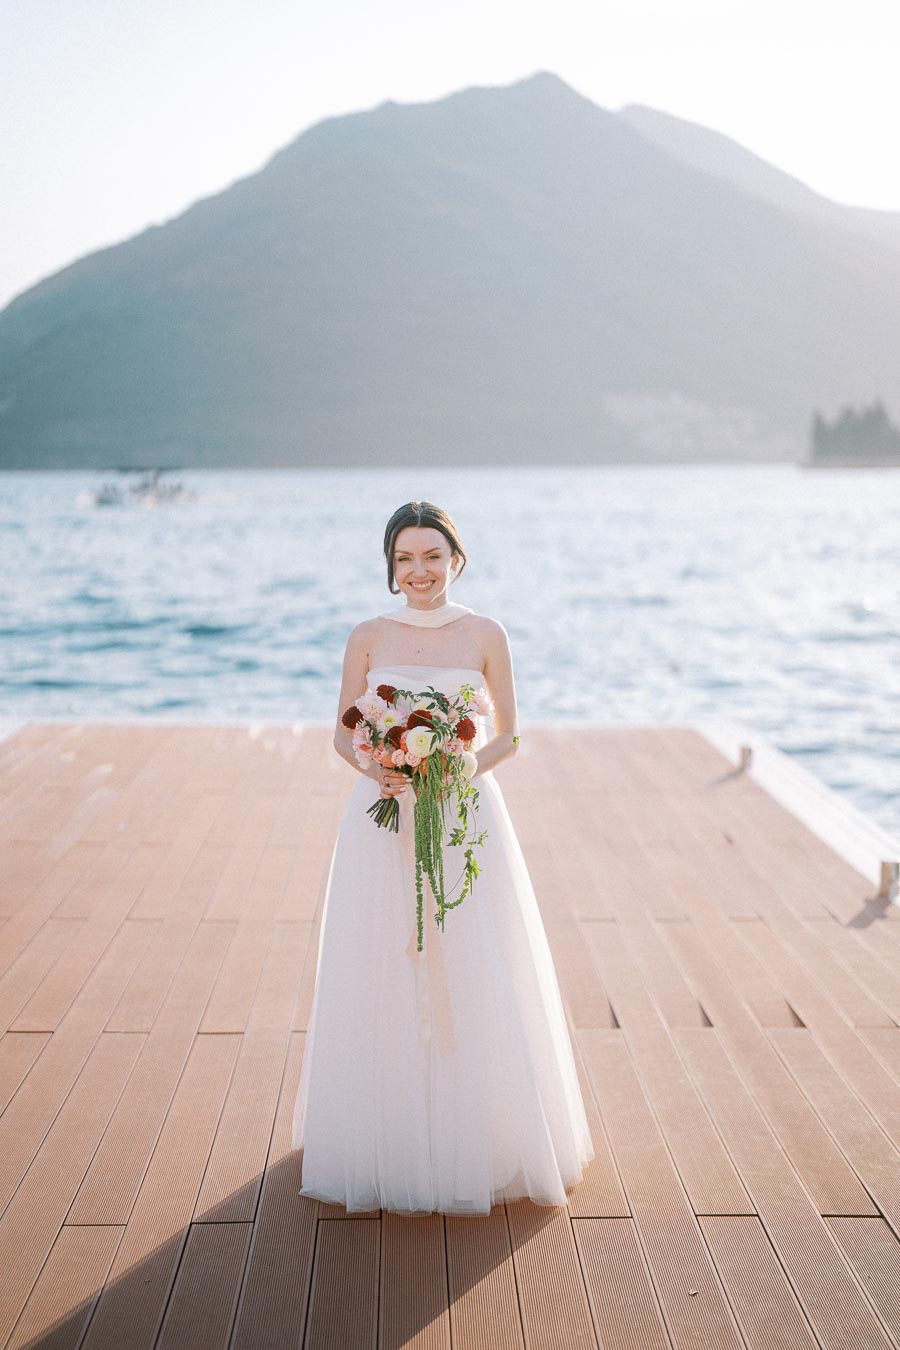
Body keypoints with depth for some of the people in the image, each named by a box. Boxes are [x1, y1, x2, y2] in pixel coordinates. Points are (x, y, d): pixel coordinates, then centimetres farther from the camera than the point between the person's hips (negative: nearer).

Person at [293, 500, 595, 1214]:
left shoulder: (486, 635, 1)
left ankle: (480, 1143, 18)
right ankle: (389, 1146, 18)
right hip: (383, 821, 1)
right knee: (382, 985, 3)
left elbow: (508, 733, 5)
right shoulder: (368, 637, 3)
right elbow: (344, 733, 8)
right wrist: (372, 765, -13)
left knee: (472, 985, 2)